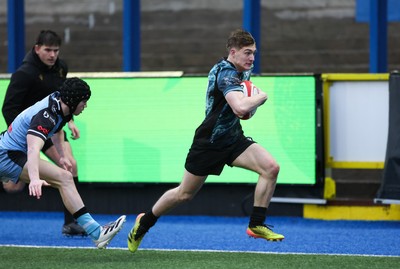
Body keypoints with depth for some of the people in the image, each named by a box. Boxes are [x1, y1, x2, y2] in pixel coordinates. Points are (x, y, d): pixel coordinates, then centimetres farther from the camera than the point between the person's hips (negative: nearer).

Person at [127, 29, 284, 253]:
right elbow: (240, 107, -40)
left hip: (233, 138, 7)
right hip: (209, 141, -7)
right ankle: (144, 222, 31)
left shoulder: (243, 71, 5)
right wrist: (262, 97, -22)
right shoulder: (226, 73, -24)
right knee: (184, 194, 7)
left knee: (271, 167, -15)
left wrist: (248, 109, 4)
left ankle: (256, 225, -7)